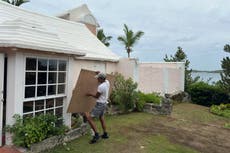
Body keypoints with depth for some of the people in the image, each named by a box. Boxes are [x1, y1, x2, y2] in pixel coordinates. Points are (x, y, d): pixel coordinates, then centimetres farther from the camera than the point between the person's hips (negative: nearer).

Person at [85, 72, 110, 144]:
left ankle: (96, 134, -4)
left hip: (100, 104, -9)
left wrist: (90, 94, 1)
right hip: (104, 103, 10)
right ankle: (105, 134, 34)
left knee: (89, 118, -6)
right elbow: (104, 79, 25)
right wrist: (99, 73, 18)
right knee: (101, 118, 23)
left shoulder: (101, 86, -26)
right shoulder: (107, 82, -2)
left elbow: (96, 96, -15)